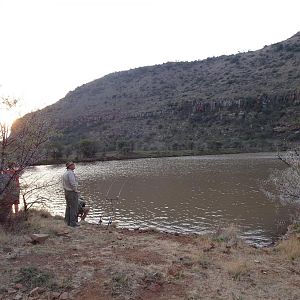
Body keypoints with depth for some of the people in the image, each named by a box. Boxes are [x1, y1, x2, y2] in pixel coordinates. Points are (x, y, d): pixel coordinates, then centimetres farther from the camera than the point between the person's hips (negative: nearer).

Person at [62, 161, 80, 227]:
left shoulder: (65, 173, 11)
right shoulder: (71, 173, -19)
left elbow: (63, 184, 16)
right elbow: (73, 184, -25)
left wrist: (66, 191, 19)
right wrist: (76, 191, -12)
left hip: (67, 192, 10)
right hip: (72, 193, -10)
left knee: (68, 207, 14)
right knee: (74, 208, -4)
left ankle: (68, 221, 19)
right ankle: (73, 223, -2)